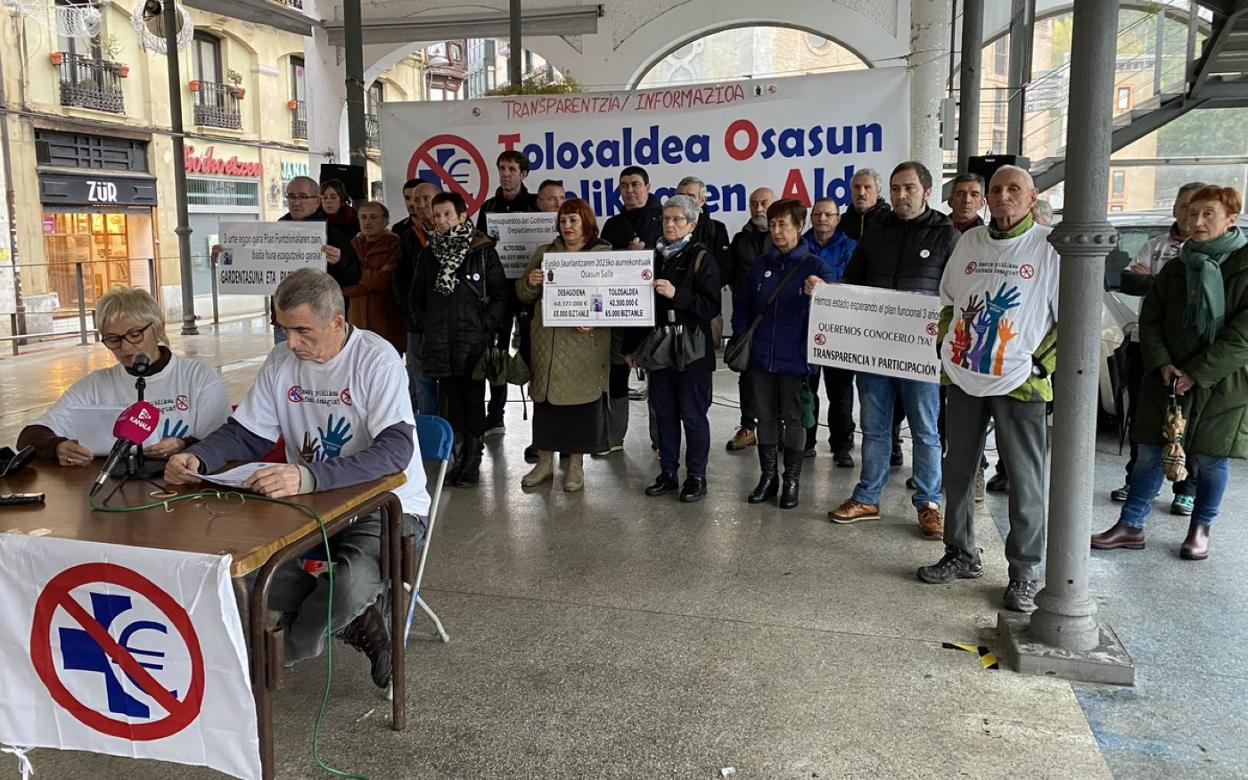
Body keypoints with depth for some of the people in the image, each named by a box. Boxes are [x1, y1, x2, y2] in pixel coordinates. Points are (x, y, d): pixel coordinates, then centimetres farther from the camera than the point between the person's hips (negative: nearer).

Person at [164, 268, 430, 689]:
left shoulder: (377, 359, -18)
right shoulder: (281, 361, 2)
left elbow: (396, 450, -30)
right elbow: (245, 433, 7)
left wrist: (309, 476, -45)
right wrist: (197, 457, -17)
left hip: (385, 504, -5)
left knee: (353, 584, -33)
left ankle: (295, 643, 2)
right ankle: (353, 618, 4)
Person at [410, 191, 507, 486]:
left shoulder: (482, 250, -2)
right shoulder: (429, 254, 11)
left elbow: (500, 294, -1)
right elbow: (416, 297, 19)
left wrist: (485, 325, -8)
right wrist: (424, 325, 8)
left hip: (474, 340, -3)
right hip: (440, 343, 4)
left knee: (474, 400, 1)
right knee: (450, 401, 6)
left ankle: (473, 460, 10)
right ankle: (458, 458, 15)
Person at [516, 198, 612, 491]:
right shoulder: (544, 253, 12)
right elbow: (524, 296, 13)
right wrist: (530, 283, -10)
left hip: (585, 343, -3)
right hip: (547, 342, 3)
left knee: (581, 401, 2)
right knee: (545, 399, 7)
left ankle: (576, 465, 17)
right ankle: (545, 462, 21)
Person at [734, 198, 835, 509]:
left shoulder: (815, 266, -4)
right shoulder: (760, 265, 8)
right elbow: (741, 305, 14)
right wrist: (743, 337, 4)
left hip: (795, 358, -4)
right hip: (760, 356, 4)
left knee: (793, 418, 6)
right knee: (766, 417, 12)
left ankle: (792, 480, 19)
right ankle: (767, 477, 24)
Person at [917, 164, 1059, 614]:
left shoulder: (1050, 247, -5)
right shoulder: (969, 242, 10)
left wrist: (1039, 367, -10)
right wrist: (945, 353, 10)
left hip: (1019, 386, -5)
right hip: (963, 379, 5)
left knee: (1025, 482, 0)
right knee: (957, 471, 13)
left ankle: (1025, 573, 13)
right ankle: (961, 555, 28)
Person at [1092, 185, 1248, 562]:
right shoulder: (1175, 269, 8)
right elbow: (1150, 319, 6)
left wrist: (1197, 373, -16)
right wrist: (1163, 364, -9)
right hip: (1165, 380, 4)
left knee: (1211, 460, 8)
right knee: (1150, 453, 7)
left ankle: (1201, 529, 26)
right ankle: (1130, 526, 15)